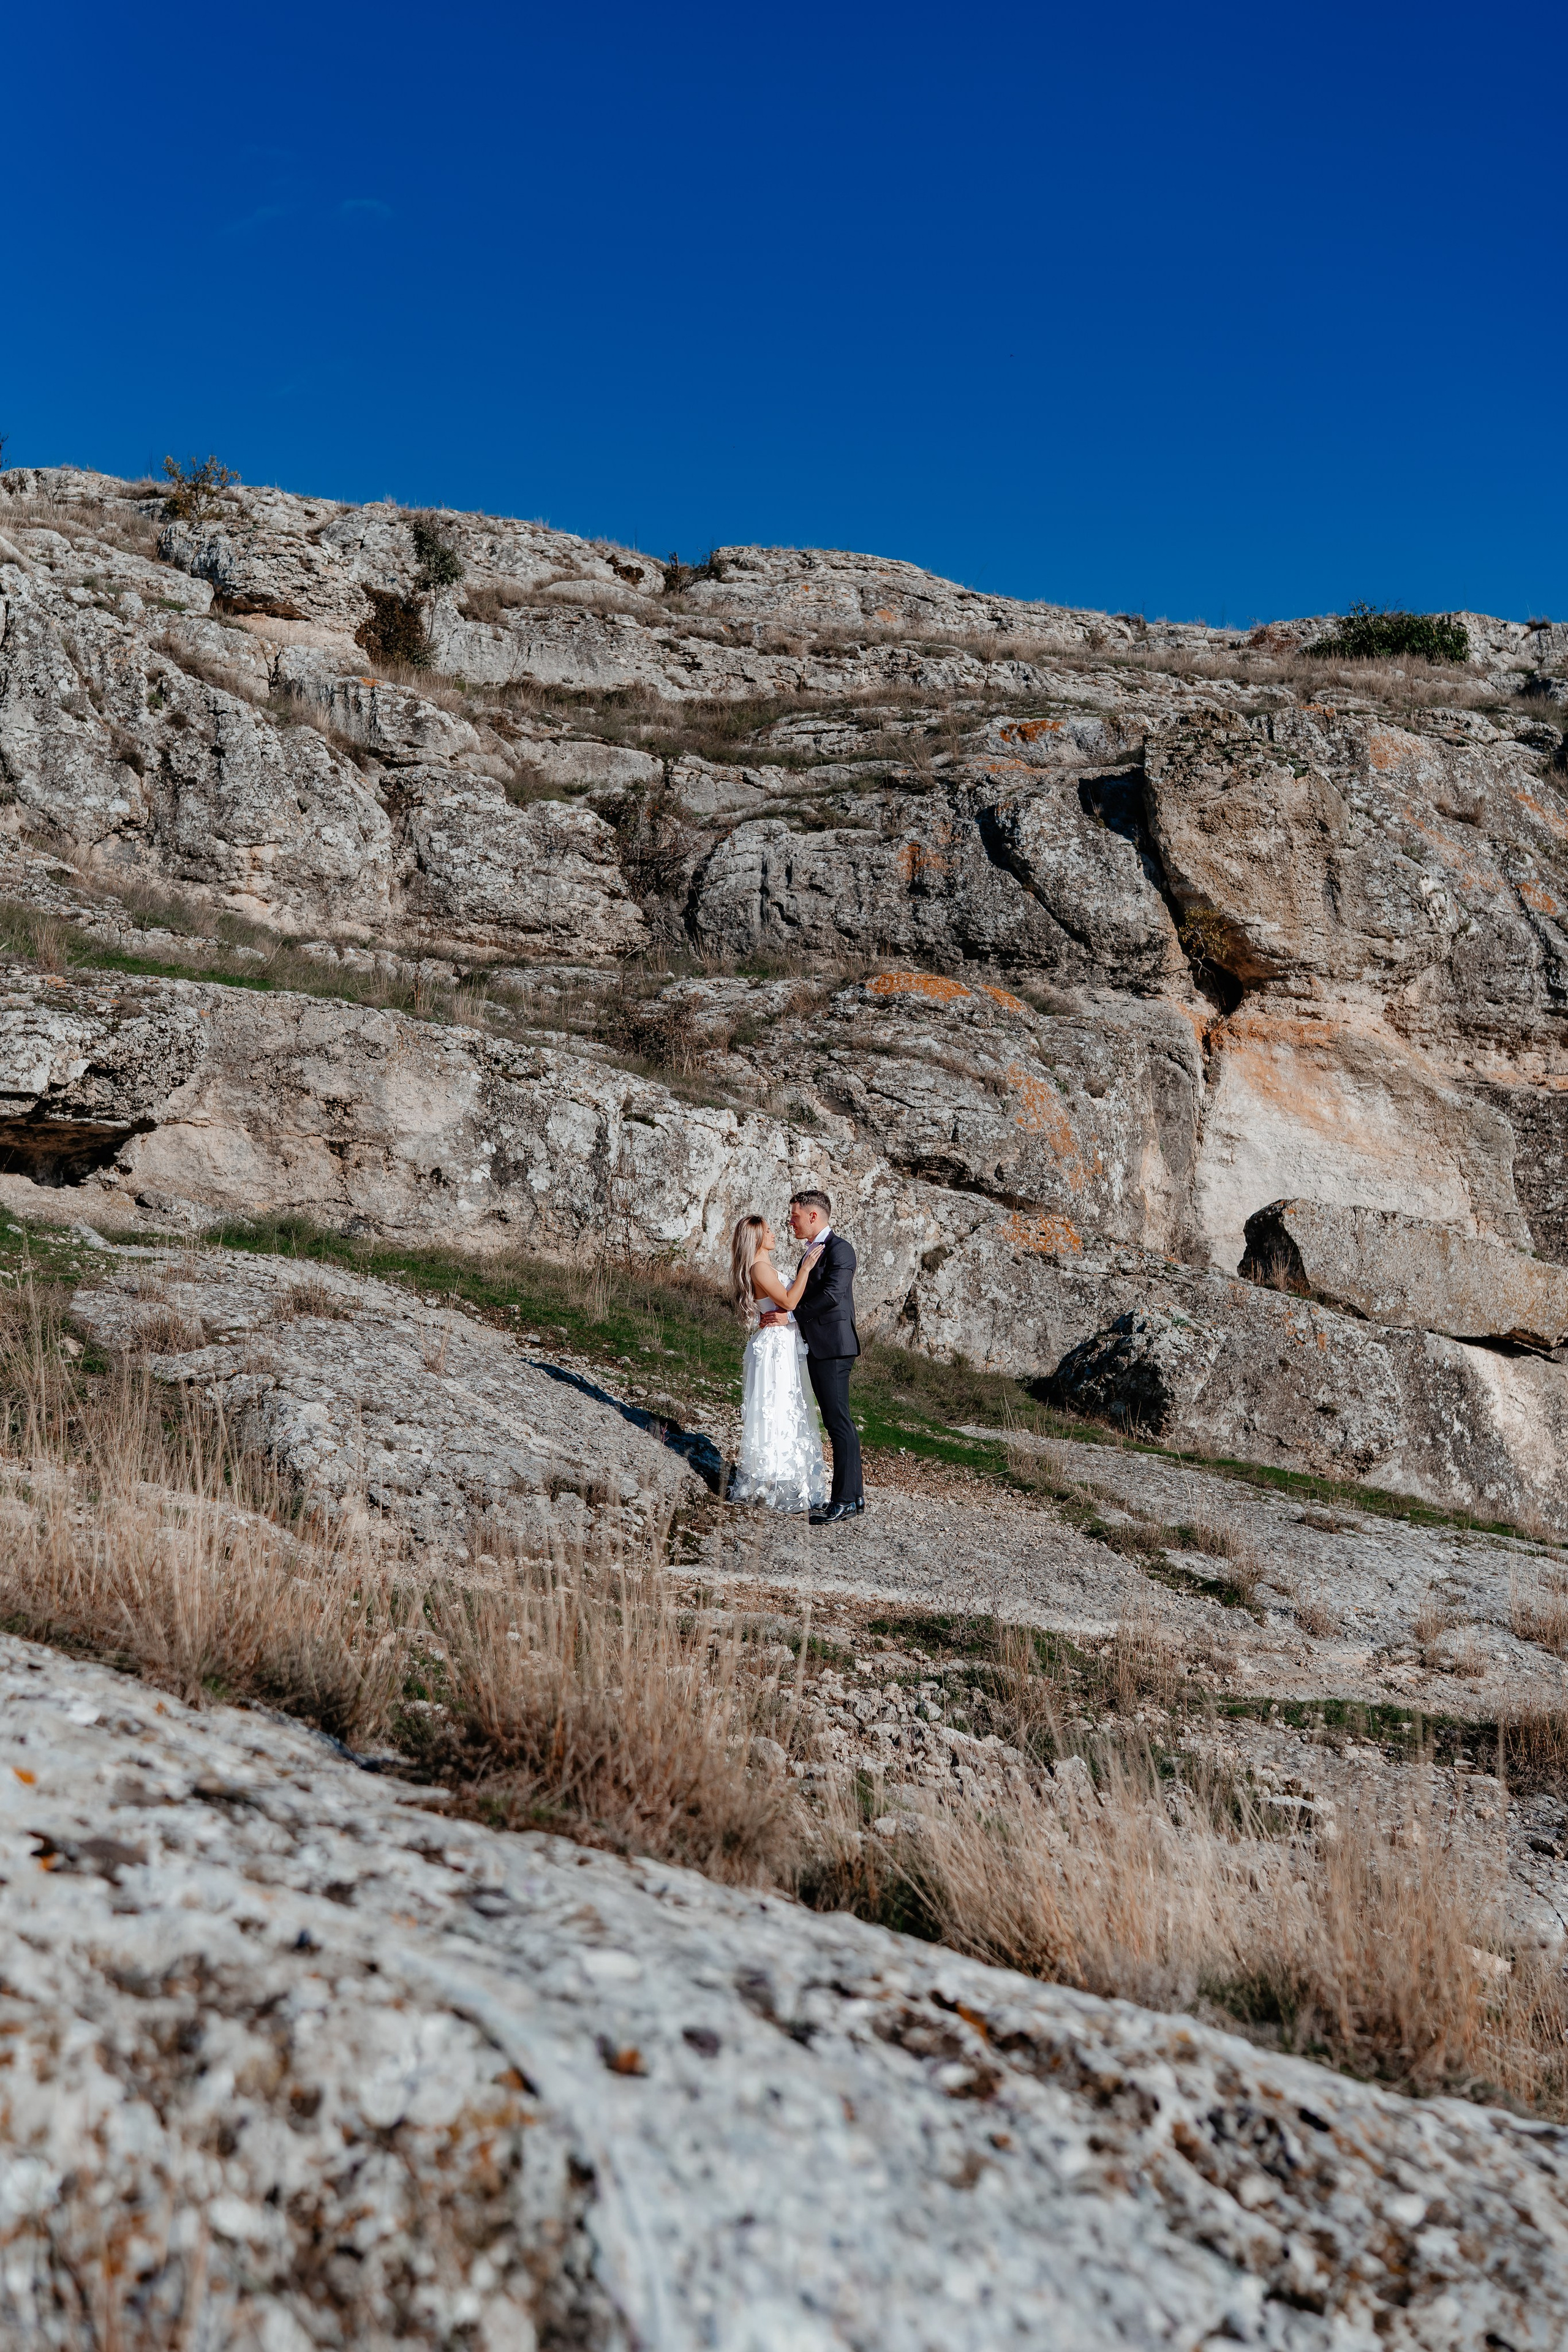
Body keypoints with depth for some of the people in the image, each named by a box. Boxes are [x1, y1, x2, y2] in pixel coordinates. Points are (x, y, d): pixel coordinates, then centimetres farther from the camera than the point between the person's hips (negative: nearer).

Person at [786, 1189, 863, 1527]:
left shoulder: (839, 1249, -11)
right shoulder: (814, 1252, 20)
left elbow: (831, 1295, -22)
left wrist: (791, 1315, -17)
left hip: (833, 1347, -10)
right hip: (817, 1348, 10)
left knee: (838, 1422, -9)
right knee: (837, 1422, 12)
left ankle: (844, 1501, -8)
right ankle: (854, 1495, 17)